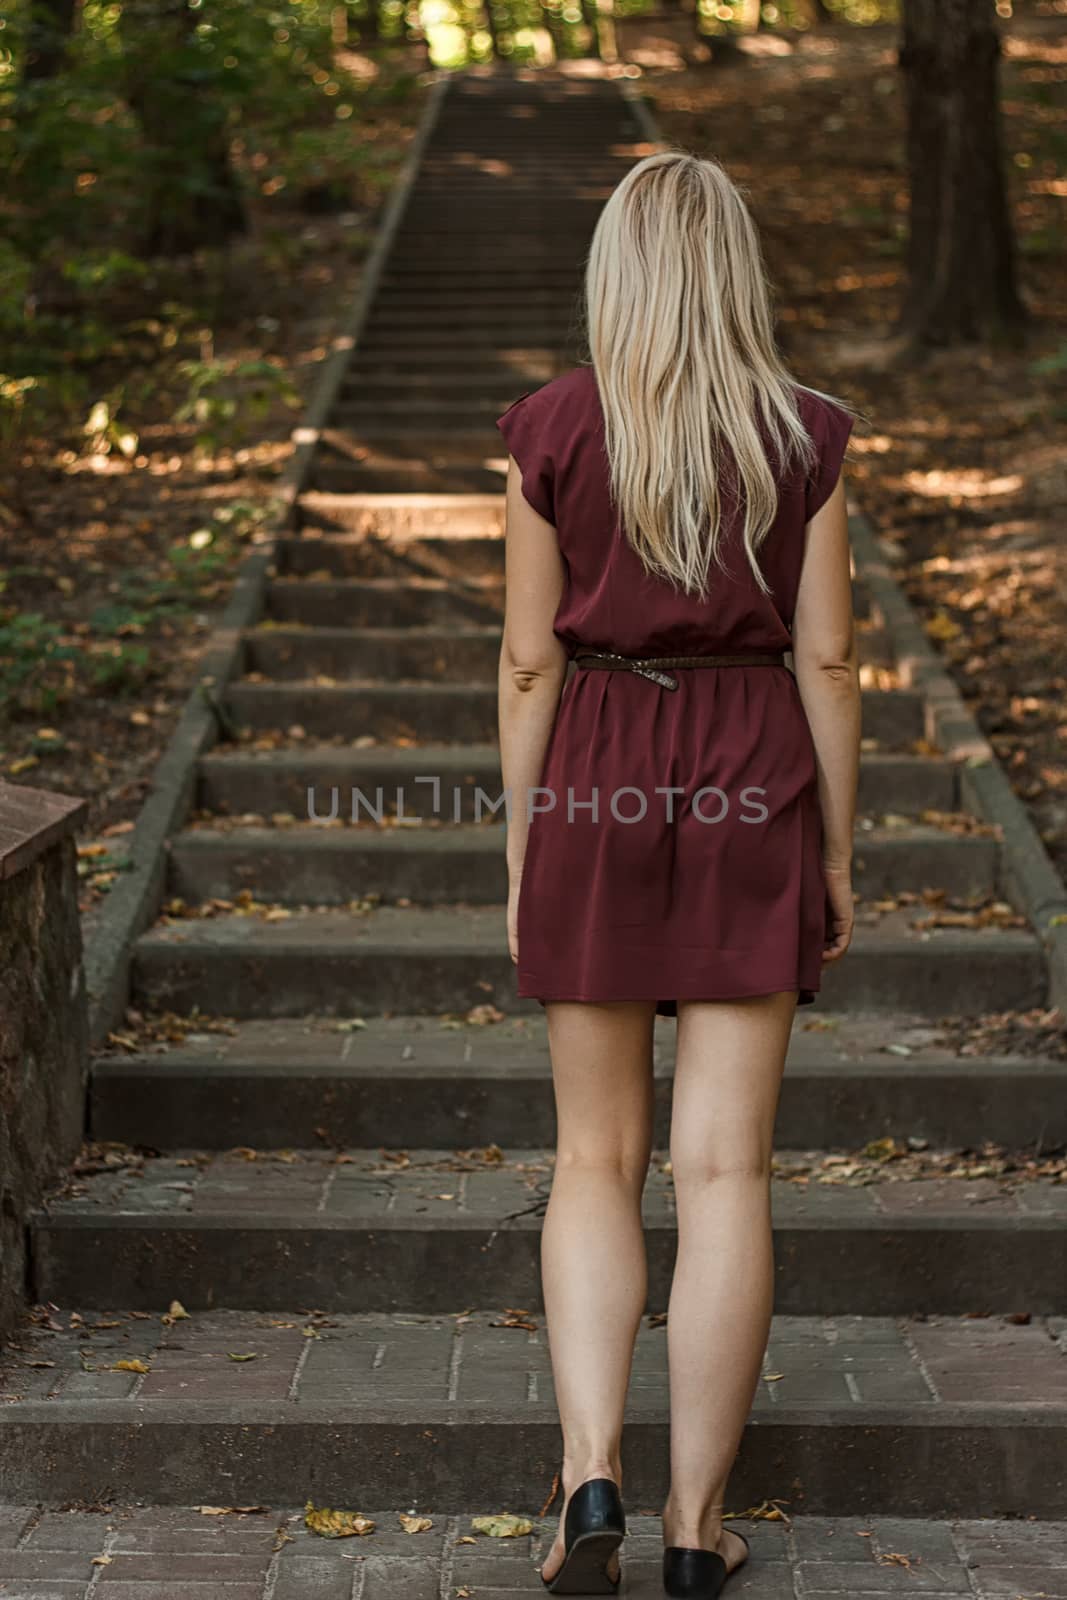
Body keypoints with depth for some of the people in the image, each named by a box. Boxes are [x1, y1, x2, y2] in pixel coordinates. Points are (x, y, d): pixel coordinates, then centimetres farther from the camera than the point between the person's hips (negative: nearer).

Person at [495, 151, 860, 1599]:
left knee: (599, 1159, 12)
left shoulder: (553, 431, -2)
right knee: (725, 1167, 4)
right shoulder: (803, 437, -1)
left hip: (596, 785, 0)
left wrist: (521, 858, 6)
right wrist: (838, 855, 7)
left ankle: (591, 1476, -1)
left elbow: (530, 658, -1)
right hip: (754, 787, 0)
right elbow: (825, 658, -1)